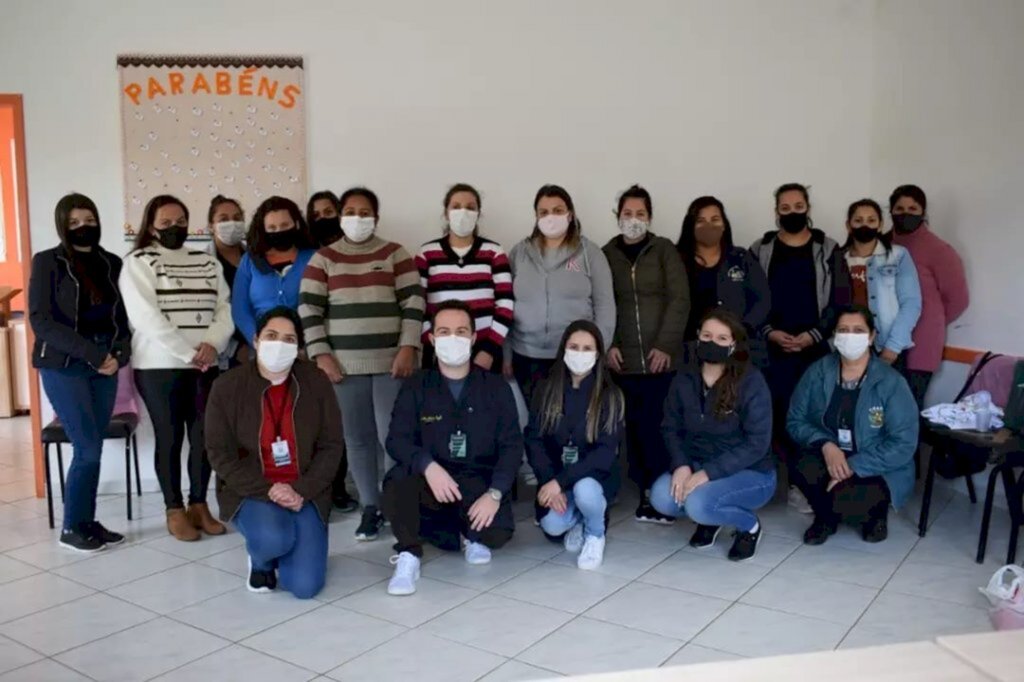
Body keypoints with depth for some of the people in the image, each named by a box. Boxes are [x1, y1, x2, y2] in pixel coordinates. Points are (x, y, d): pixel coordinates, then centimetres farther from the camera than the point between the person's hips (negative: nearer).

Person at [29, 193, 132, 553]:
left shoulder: (112, 263, 9)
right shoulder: (47, 262, -3)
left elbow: (124, 317, 10)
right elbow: (41, 320, -11)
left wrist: (119, 353, -10)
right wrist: (92, 353, -17)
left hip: (105, 367, 4)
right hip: (63, 367, -4)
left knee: (93, 449, 8)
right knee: (88, 449, -7)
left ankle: (88, 522, 19)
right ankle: (72, 527, 9)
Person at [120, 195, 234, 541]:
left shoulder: (207, 262, 13)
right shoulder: (138, 263, -2)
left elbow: (226, 308, 5)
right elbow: (146, 317, -13)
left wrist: (212, 344, -13)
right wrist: (187, 352, -17)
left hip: (205, 365, 4)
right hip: (159, 366, -4)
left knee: (204, 436, 5)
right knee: (169, 437, 3)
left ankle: (199, 505, 18)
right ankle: (175, 510, 13)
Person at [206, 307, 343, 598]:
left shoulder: (316, 382, -4)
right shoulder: (227, 387, -6)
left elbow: (331, 446, -3)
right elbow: (221, 454, -7)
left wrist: (302, 492, -16)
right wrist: (267, 490, -19)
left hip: (305, 493, 1)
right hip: (251, 492, -1)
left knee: (305, 586, -13)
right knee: (274, 538, -35)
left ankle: (280, 554, 25)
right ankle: (260, 561, 6)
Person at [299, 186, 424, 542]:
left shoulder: (395, 254, 6)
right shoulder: (323, 258, 8)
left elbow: (414, 302, 0)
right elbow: (308, 308, 4)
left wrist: (408, 347, -9)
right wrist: (320, 354, -5)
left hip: (391, 362, -1)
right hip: (344, 364, 2)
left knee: (394, 435, -7)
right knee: (357, 438, 6)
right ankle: (370, 508, 16)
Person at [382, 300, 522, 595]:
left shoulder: (496, 387, 4)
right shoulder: (416, 387, 3)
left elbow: (512, 444, -2)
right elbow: (397, 439, -8)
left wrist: (495, 493, -19)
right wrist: (428, 466, -30)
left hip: (479, 482, 1)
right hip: (431, 479, 0)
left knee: (497, 532, -27)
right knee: (398, 479, -34)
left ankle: (472, 534, 11)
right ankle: (408, 556, -15)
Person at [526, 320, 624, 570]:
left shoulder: (610, 396, -10)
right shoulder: (546, 391, -2)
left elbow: (606, 452, -17)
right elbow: (534, 441, -4)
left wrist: (561, 482, -25)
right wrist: (550, 483, -19)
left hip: (594, 475, -2)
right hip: (554, 478, 2)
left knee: (584, 491, -36)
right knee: (552, 526, -26)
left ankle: (595, 534, -1)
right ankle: (577, 521, 13)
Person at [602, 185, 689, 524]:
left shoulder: (664, 250, 4)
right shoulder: (607, 254, 8)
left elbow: (679, 299, -2)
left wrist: (666, 345, -9)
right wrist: (608, 345, -4)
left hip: (660, 356, -1)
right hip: (623, 358, 2)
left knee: (657, 424, -5)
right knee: (633, 426, 1)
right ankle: (644, 491, 10)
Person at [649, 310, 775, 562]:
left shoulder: (751, 382, -18)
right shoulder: (685, 379, -3)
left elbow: (757, 444, -20)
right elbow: (671, 428, 3)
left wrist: (709, 473, -26)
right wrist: (681, 465, -17)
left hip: (751, 473, -5)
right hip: (698, 466, 5)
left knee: (698, 504, -31)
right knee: (661, 496, -23)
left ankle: (749, 525, 2)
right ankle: (709, 518, 11)